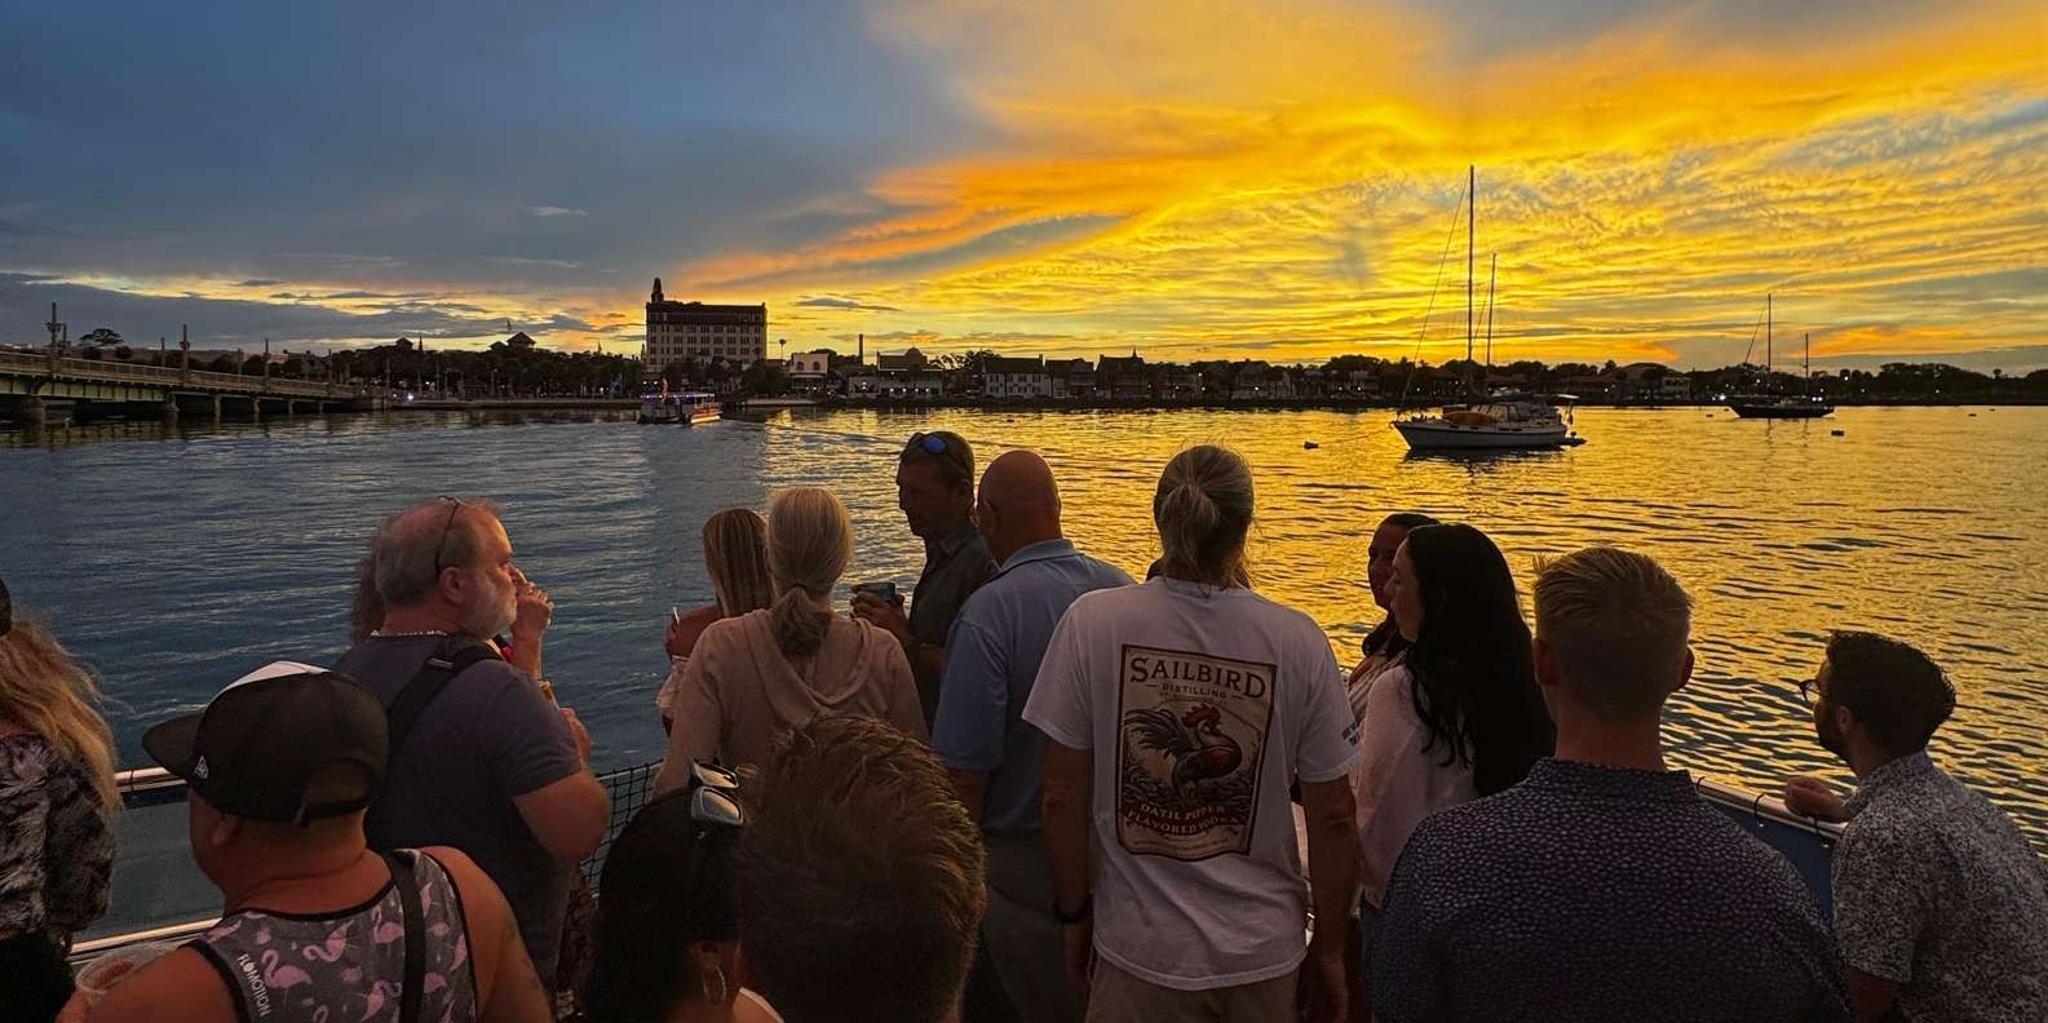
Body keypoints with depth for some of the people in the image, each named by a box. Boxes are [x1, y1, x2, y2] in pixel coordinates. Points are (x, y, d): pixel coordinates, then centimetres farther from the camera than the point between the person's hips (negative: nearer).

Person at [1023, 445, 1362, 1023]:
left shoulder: (1093, 623, -14)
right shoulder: (1299, 642, -12)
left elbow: (1063, 797, -10)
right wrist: (1330, 949, 8)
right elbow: (1333, 818, -6)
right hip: (1265, 952, 2)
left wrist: (1075, 913, 5)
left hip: (1141, 949, -1)